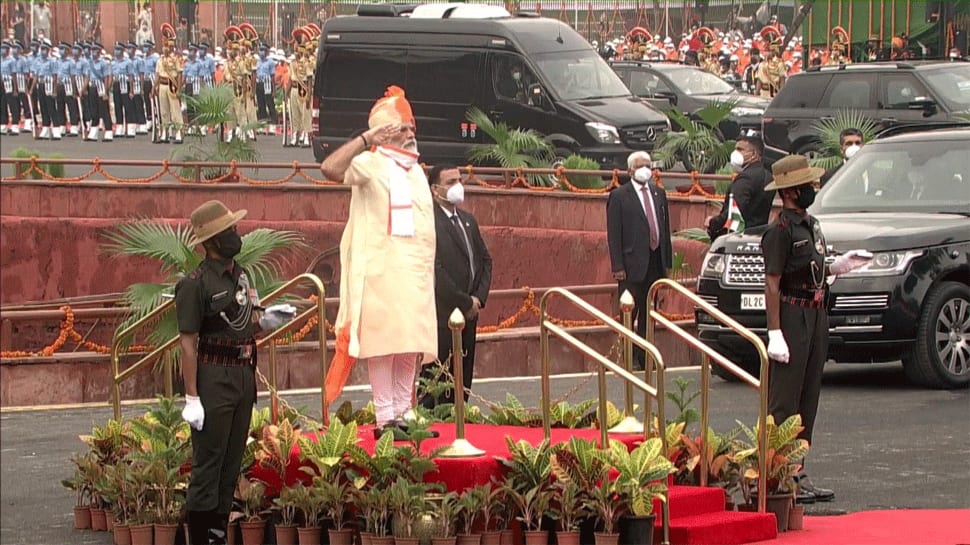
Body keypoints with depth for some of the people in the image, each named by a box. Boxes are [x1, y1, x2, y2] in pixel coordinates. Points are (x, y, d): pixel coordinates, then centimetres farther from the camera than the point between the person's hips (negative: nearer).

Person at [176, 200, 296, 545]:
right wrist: (192, 397, -18)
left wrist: (265, 321, 0)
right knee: (208, 465, -6)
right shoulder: (196, 283, -12)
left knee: (231, 465, 11)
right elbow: (188, 342, -14)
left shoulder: (240, 275, 12)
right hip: (214, 377, -8)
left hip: (243, 374, 8)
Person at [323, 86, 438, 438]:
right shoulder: (370, 165, -4)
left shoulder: (414, 171, 18)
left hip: (415, 271, 7)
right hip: (381, 270, -7)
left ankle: (403, 414, 13)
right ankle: (385, 418, -6)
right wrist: (366, 139, -20)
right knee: (382, 342, -8)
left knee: (410, 343, 7)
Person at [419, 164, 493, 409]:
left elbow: (485, 260, 19)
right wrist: (465, 303, -12)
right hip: (442, 315, -8)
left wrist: (479, 297, 2)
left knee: (462, 382, 9)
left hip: (468, 314, 8)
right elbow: (435, 272, -17)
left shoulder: (468, 220, 16)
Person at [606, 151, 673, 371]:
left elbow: (665, 228, 16)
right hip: (632, 264, -6)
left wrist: (667, 261, 11)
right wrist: (617, 266, -13)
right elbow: (614, 234, -6)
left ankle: (645, 357, 14)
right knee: (629, 312, -4)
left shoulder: (658, 194, 15)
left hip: (655, 262, 6)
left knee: (649, 314, 9)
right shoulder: (619, 196, -3)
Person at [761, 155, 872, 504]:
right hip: (792, 316, -9)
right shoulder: (781, 230, -13)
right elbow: (772, 283, -17)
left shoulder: (810, 224, 15)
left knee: (808, 400, 12)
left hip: (815, 315, 9)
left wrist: (836, 267, 6)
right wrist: (775, 333, -21)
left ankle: (798, 473, 17)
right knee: (784, 403, -7)